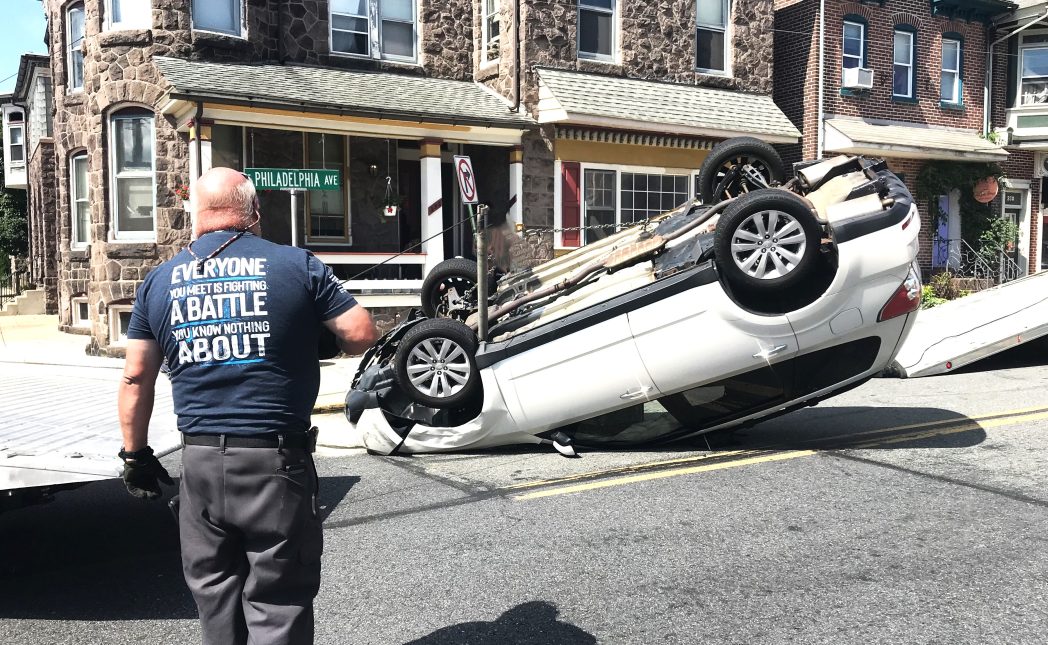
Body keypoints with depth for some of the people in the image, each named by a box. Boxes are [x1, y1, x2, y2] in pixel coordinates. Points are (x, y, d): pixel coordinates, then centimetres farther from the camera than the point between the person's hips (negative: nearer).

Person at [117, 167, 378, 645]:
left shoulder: (159, 280, 6)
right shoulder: (297, 265, -4)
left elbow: (136, 378, 7)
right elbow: (362, 334, -6)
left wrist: (135, 454, 17)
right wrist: (315, 340, 15)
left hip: (200, 461, 4)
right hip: (275, 461, -3)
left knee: (215, 597, 21)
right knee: (277, 604, 8)